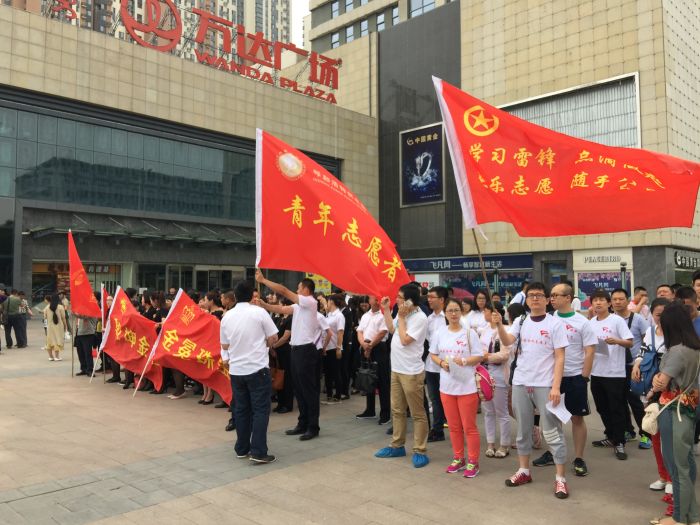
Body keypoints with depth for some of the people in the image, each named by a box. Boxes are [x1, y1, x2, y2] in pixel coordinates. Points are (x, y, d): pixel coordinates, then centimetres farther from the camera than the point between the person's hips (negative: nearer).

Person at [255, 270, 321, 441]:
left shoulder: (310, 302, -12)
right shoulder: (299, 305, 14)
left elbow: (284, 290, -17)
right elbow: (280, 309, 11)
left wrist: (263, 280, -13)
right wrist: (262, 304, 1)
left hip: (306, 350, -9)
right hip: (297, 349, 10)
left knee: (309, 389, -3)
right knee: (299, 389, 14)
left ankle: (313, 427, 4)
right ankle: (303, 424, 22)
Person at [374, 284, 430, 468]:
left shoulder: (420, 318, -19)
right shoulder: (402, 313, 5)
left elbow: (405, 340, -22)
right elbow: (391, 329, 19)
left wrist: (401, 317, -16)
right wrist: (386, 310, 11)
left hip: (411, 372, -9)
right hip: (396, 369, 9)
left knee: (417, 414, 3)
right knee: (397, 410, 18)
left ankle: (420, 451, 12)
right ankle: (397, 446, 30)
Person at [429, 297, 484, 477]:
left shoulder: (469, 333, -6)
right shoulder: (440, 333, 3)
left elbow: (479, 357, -5)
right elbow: (433, 354, 9)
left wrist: (464, 361, -21)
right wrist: (441, 363, -10)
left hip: (467, 386, -3)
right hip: (447, 386, 4)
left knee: (469, 427, 3)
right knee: (454, 426, 14)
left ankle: (473, 462, 15)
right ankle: (458, 459, 28)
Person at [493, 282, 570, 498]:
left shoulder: (555, 323, -4)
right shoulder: (520, 322, 7)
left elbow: (559, 357, -6)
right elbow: (507, 341, -9)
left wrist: (556, 386, -13)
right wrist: (499, 325, -27)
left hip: (545, 385, -4)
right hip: (520, 383, 4)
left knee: (552, 432, 1)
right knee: (523, 429, 14)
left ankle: (560, 478, 10)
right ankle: (524, 471, 26)